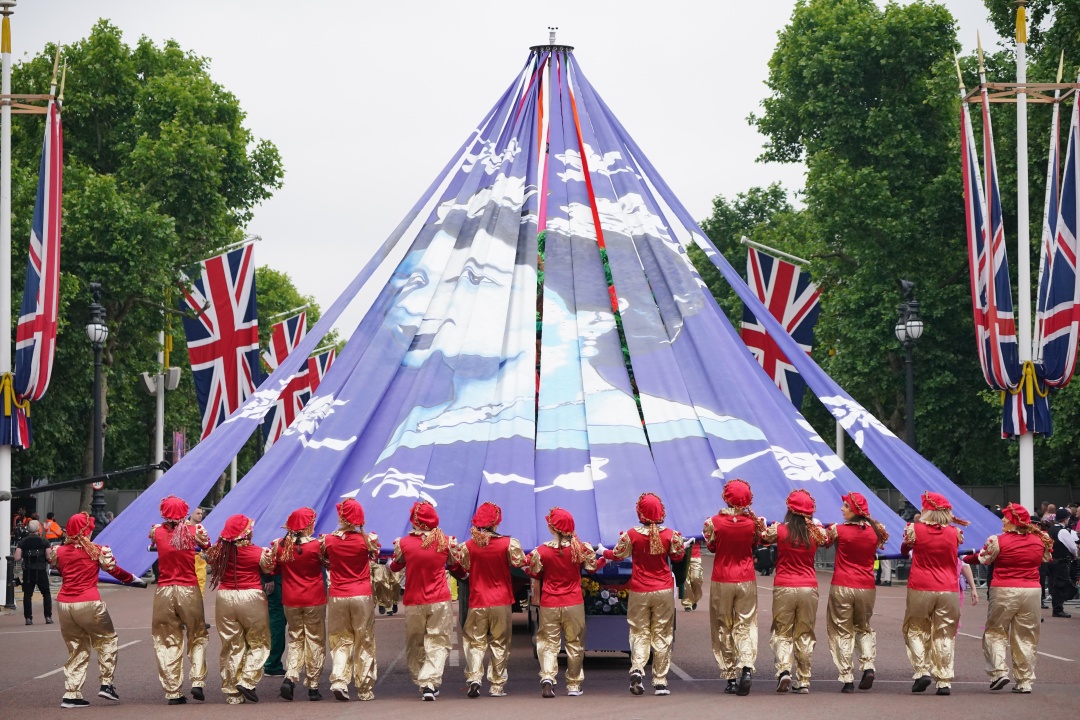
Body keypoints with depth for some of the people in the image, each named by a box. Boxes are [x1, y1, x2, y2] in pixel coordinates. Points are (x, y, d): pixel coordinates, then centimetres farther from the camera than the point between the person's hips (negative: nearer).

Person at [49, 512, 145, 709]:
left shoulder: (60, 551, 5)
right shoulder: (96, 550, -3)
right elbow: (114, 570, 2)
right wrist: (133, 580, 15)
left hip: (64, 604, 4)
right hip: (88, 603, -4)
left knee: (76, 648, 14)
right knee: (106, 639, 17)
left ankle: (71, 694, 9)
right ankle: (106, 683, 9)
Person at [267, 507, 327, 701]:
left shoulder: (280, 545, -4)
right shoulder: (316, 545, -14)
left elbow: (272, 567, 8)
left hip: (290, 601, 3)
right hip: (314, 600, -3)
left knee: (295, 638, 16)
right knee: (315, 641, 7)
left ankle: (290, 676, -5)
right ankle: (313, 686, 9)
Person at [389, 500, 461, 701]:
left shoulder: (404, 543, -7)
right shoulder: (444, 541, -6)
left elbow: (394, 567, 11)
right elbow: (452, 563, 13)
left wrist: (397, 548, 27)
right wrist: (453, 545, 30)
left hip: (413, 602, 0)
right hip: (440, 601, 0)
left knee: (415, 645, 15)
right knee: (438, 643, 0)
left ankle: (421, 681, 15)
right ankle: (430, 682, -15)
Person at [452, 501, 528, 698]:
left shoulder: (468, 546, -7)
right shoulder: (508, 543, -10)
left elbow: (459, 566, 4)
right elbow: (520, 562, 0)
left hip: (477, 603, 0)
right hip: (502, 601, 0)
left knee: (475, 642, 8)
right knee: (499, 644, 8)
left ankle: (473, 677, -12)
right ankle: (497, 685, 9)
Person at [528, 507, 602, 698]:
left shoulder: (541, 551, -10)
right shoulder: (580, 548, -6)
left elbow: (535, 574, 3)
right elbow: (592, 567, 11)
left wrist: (530, 559, 20)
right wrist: (604, 558, 30)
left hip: (549, 605, -1)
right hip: (574, 603, 1)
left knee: (548, 643, 4)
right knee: (575, 644, 12)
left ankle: (547, 677, -19)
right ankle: (574, 685, 17)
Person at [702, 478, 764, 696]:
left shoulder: (715, 522, -9)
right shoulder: (752, 522, -6)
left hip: (721, 581, -1)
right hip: (747, 581, 1)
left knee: (723, 630, 9)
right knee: (746, 626, 4)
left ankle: (730, 678, 8)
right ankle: (747, 667, -21)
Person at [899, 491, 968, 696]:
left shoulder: (915, 529, -5)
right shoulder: (954, 533, -1)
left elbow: (903, 550, 11)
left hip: (920, 589, -1)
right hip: (949, 590, 2)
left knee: (916, 630, 13)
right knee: (944, 636, 6)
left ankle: (922, 670, -2)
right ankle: (945, 681, 3)